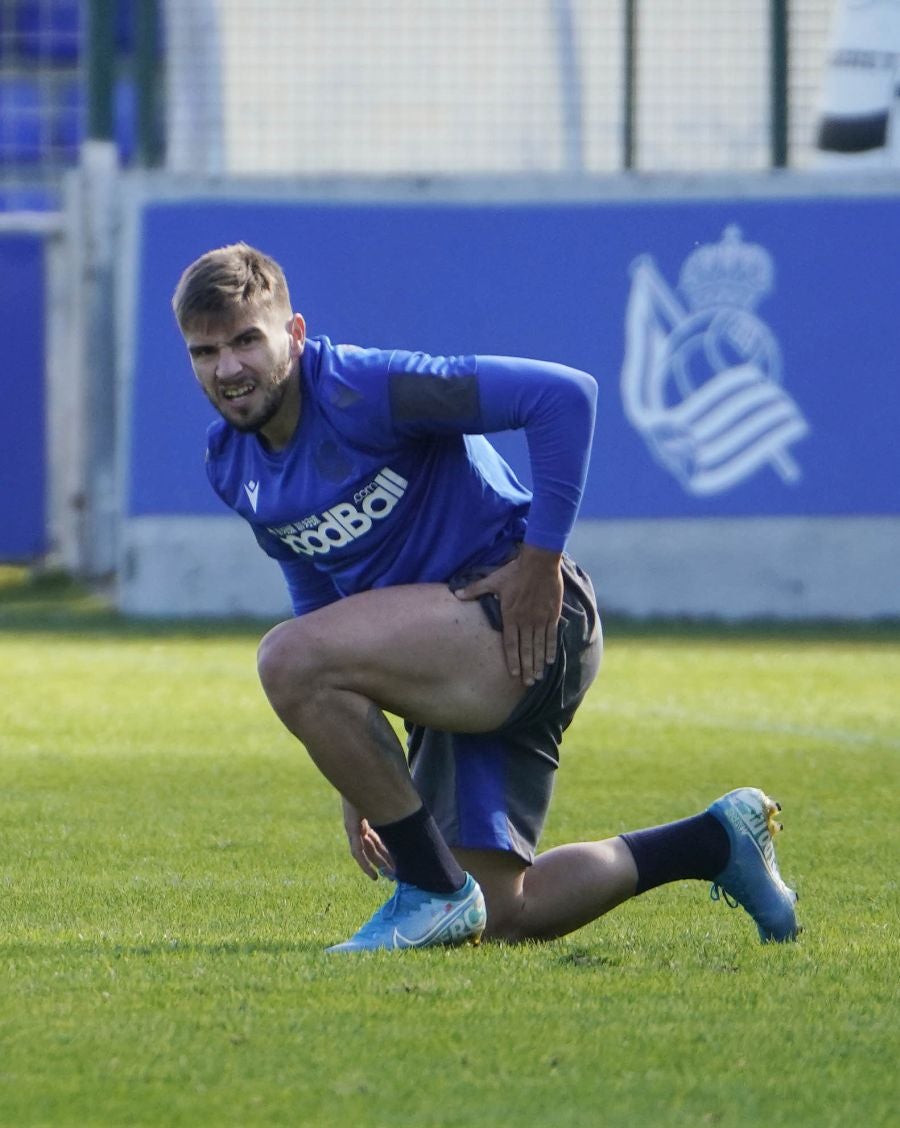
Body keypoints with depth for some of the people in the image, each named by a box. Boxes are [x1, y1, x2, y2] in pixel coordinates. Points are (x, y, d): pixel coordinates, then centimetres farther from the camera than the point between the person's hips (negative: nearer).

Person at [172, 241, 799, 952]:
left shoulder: (362, 389, -19)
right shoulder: (230, 465, 8)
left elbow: (565, 394, -23)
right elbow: (318, 604, 21)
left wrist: (540, 558, -21)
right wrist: (357, 783, 19)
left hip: (524, 625, -9)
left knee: (289, 659, -29)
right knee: (499, 918, 9)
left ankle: (434, 891, -17)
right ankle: (721, 841, 27)